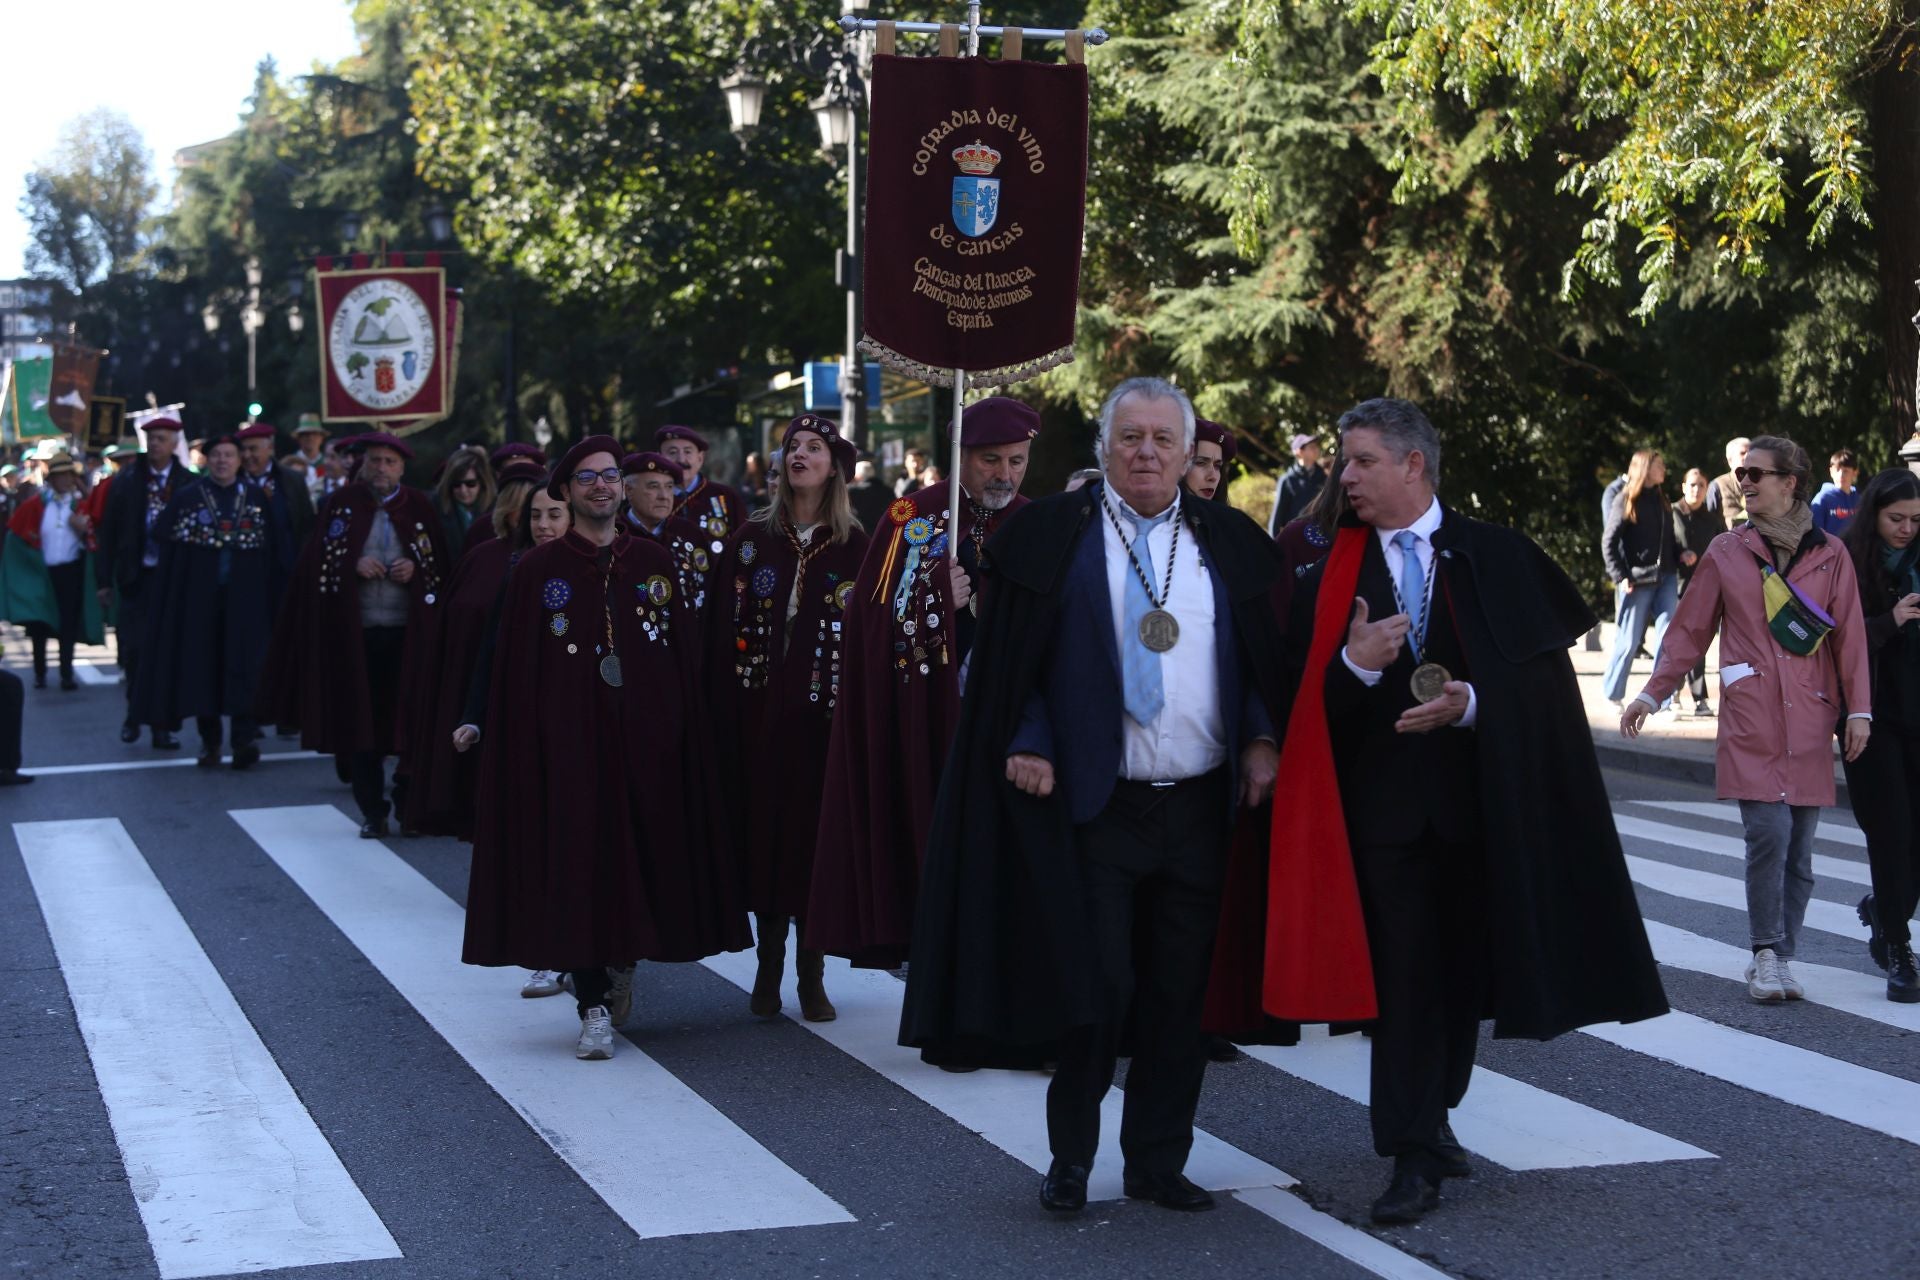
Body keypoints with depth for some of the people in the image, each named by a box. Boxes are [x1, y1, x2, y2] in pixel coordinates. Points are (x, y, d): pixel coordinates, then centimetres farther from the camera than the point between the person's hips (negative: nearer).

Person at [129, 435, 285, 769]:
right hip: (199, 595, 1)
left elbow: (277, 541, 1)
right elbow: (161, 533, -1)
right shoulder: (188, 496, 5)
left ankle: (245, 737, -14)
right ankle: (209, 740, 11)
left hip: (244, 594, 0)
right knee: (203, 663, 3)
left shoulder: (257, 497, 6)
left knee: (244, 663, -8)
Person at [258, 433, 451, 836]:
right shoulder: (341, 503, 6)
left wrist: (416, 569, -11)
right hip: (355, 632, 0)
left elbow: (441, 565, 8)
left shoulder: (420, 507, 7)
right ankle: (372, 810, 9)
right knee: (361, 719, 1)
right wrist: (353, 566, -12)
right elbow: (314, 562, 3)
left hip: (407, 632, 0)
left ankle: (411, 804, 12)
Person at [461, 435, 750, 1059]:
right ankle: (594, 1008, -1)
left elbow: (686, 658, 7)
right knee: (579, 863, -5)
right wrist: (525, 748, -7)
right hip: (570, 742, -2)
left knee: (648, 852, 4)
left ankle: (623, 963, 32)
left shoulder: (655, 564, 8)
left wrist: (687, 736, -1)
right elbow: (517, 677, 1)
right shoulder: (537, 571, 3)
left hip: (648, 740, 2)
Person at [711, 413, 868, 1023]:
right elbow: (725, 625, 4)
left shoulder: (854, 545, 4)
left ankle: (811, 973, 8)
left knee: (816, 831, 0)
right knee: (763, 828, 2)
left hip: (823, 712, -1)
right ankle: (768, 967, 11)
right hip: (760, 707, 1)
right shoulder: (752, 537, 7)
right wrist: (724, 711, -4)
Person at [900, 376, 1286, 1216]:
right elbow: (1009, 661, 2)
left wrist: (1261, 740, 0)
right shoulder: (1051, 535, 2)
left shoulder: (1228, 543, 10)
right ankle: (1070, 1157, 14)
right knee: (1095, 986, -3)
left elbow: (1265, 661, 14)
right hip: (1094, 803, -3)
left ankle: (1158, 1161, 19)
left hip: (1201, 802, 3)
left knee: (1180, 993, 7)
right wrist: (1028, 744, -10)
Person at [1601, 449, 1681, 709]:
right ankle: (1612, 695, 17)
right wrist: (1621, 577, -12)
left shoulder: (1662, 501, 16)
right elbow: (1608, 543, -5)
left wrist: (1681, 554, 1)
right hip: (1638, 581, -5)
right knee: (1629, 641, 1)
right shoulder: (1625, 501, -2)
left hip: (1666, 579, 5)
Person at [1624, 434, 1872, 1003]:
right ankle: (1767, 955, -2)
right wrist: (1651, 694, 9)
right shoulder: (1726, 552, 6)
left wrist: (1858, 709, 0)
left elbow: (1850, 636, 6)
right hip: (1751, 720, -1)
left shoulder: (1829, 554, 7)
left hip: (1810, 722, 1)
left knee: (1799, 848, 2)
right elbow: (1689, 630, 11)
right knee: (1769, 833, -14)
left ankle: (1780, 959, 13)